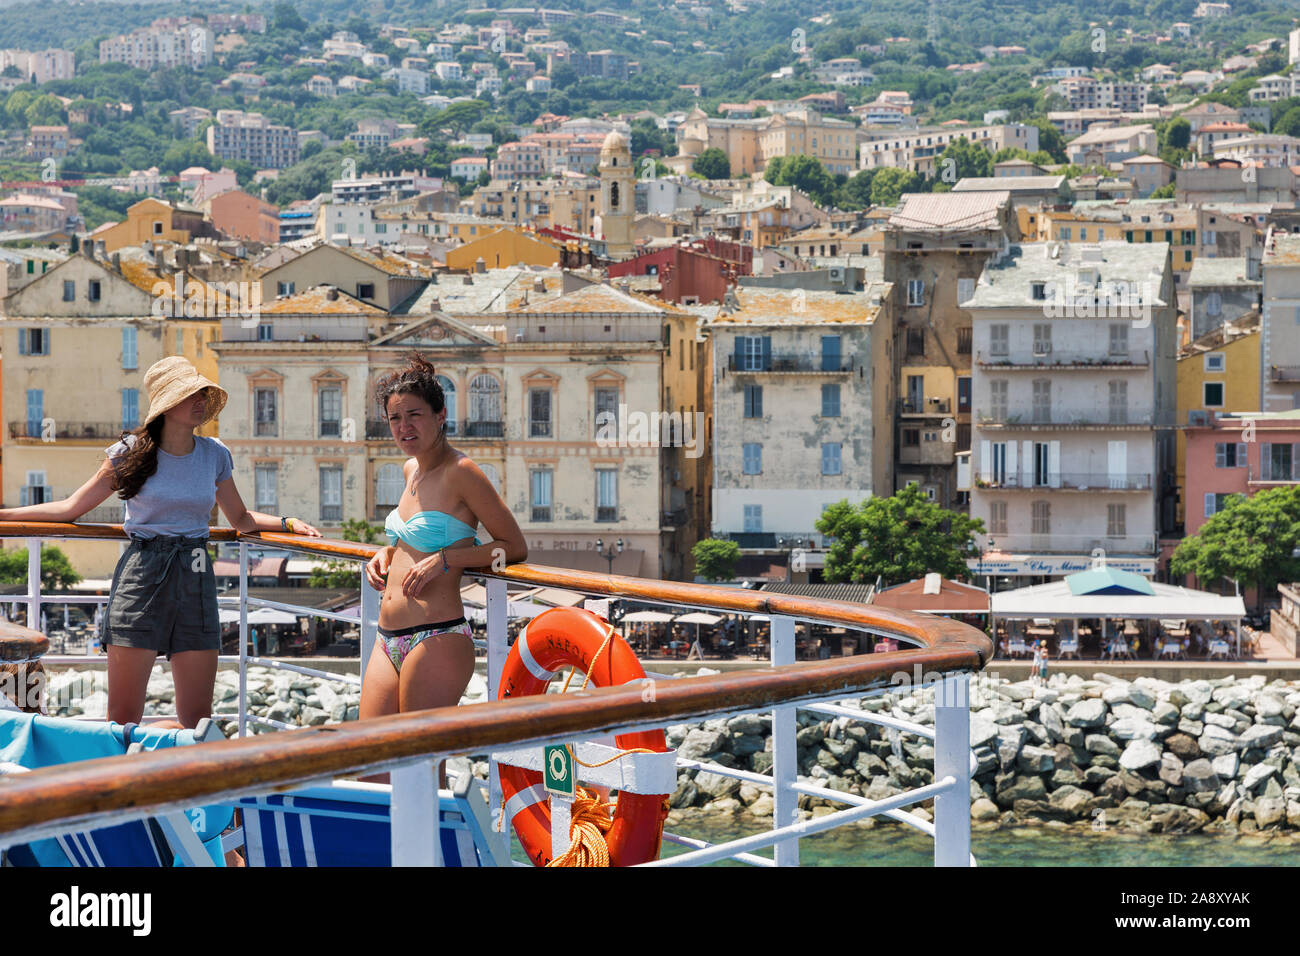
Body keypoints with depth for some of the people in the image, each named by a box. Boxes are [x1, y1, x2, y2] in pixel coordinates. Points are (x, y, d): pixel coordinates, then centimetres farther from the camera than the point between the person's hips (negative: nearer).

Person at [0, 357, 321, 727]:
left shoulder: (215, 456, 9)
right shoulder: (132, 452, 2)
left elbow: (240, 519, 22)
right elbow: (73, 507, 6)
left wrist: (287, 523, 5)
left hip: (195, 577, 3)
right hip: (141, 574, -2)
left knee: (197, 718, 0)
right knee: (123, 717, -5)